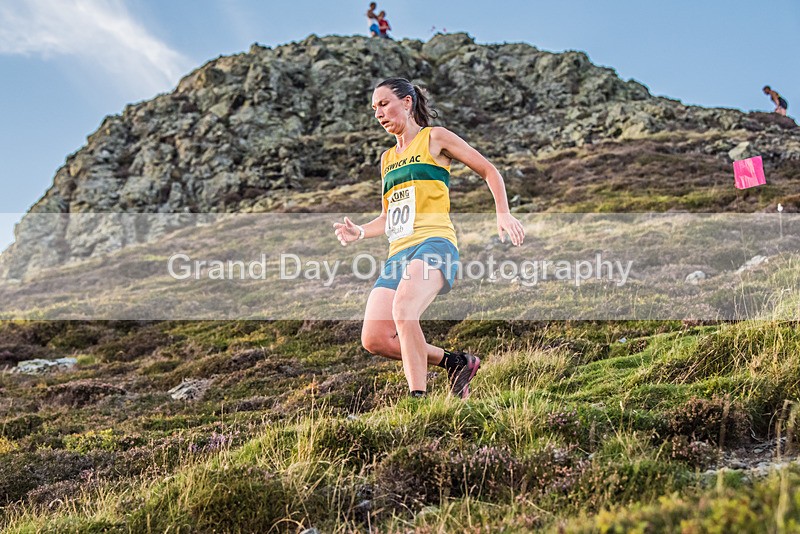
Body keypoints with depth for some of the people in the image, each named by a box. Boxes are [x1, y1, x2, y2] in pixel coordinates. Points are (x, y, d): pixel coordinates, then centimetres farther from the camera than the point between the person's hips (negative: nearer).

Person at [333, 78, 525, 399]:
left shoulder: (434, 138, 10)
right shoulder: (387, 158, 26)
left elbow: (488, 171, 11)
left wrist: (503, 214, -4)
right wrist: (359, 232, 11)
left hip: (433, 243, -7)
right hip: (398, 254, 7)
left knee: (403, 309, -36)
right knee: (375, 339, -10)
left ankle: (418, 397, -32)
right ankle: (455, 362, 7)